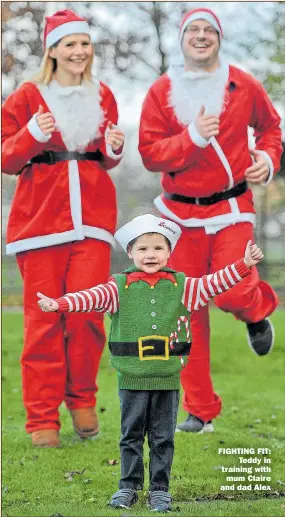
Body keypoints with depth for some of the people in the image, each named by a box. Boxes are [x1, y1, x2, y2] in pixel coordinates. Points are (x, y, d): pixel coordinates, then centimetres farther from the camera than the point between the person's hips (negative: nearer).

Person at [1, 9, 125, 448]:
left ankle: (81, 400, 14)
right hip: (40, 216, -2)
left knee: (88, 313, -8)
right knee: (44, 318, -3)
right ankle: (43, 418, 4)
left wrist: (114, 150, 0)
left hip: (93, 217, 2)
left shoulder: (102, 97, 13)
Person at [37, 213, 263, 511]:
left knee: (163, 437, 8)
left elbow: (213, 284, -1)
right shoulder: (120, 286, -1)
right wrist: (59, 304, -27)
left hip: (167, 378, 1)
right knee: (131, 435, 9)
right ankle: (129, 487, 19)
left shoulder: (181, 286, 4)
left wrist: (244, 265, -11)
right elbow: (92, 297, -12)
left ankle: (160, 489, 17)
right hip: (132, 378, -1)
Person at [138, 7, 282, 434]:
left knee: (232, 293, -18)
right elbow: (150, 153, -6)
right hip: (182, 211, 1)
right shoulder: (162, 92, 0)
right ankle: (199, 410, 11)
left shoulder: (243, 86, 1)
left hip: (232, 207, -1)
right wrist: (193, 136, -19)